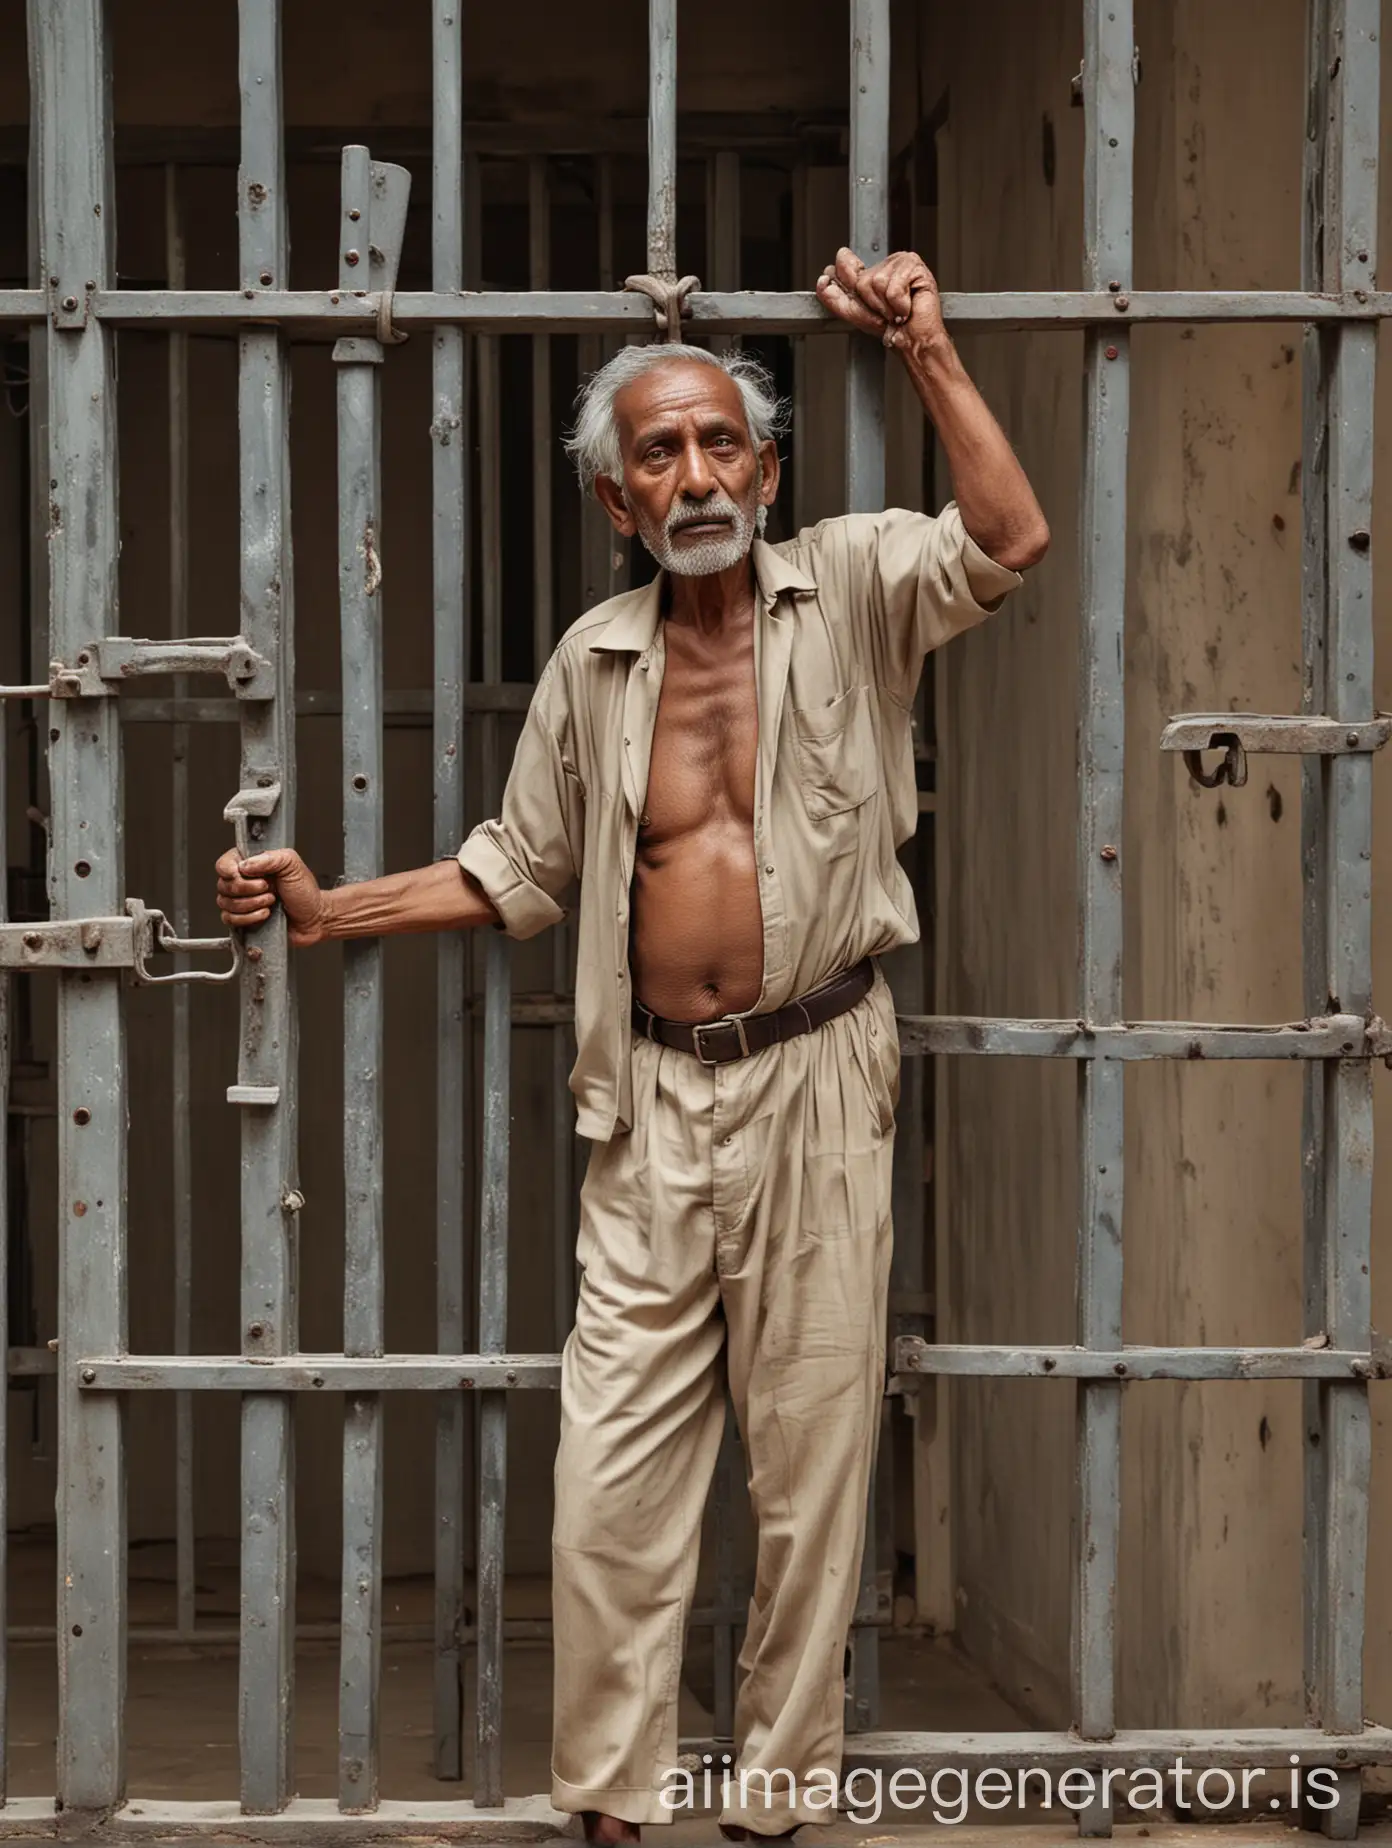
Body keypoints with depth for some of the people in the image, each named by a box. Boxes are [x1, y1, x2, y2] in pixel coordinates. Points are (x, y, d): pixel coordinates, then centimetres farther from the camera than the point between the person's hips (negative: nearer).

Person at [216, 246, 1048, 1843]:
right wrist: (329, 909, 10)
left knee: (810, 1470, 5)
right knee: (610, 1477, -1)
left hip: (817, 1083, -2)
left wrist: (927, 353, -19)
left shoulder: (850, 590, -1)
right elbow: (517, 871, 17)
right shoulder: (594, 663, 8)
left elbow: (1010, 543, -21)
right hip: (653, 1102, 3)